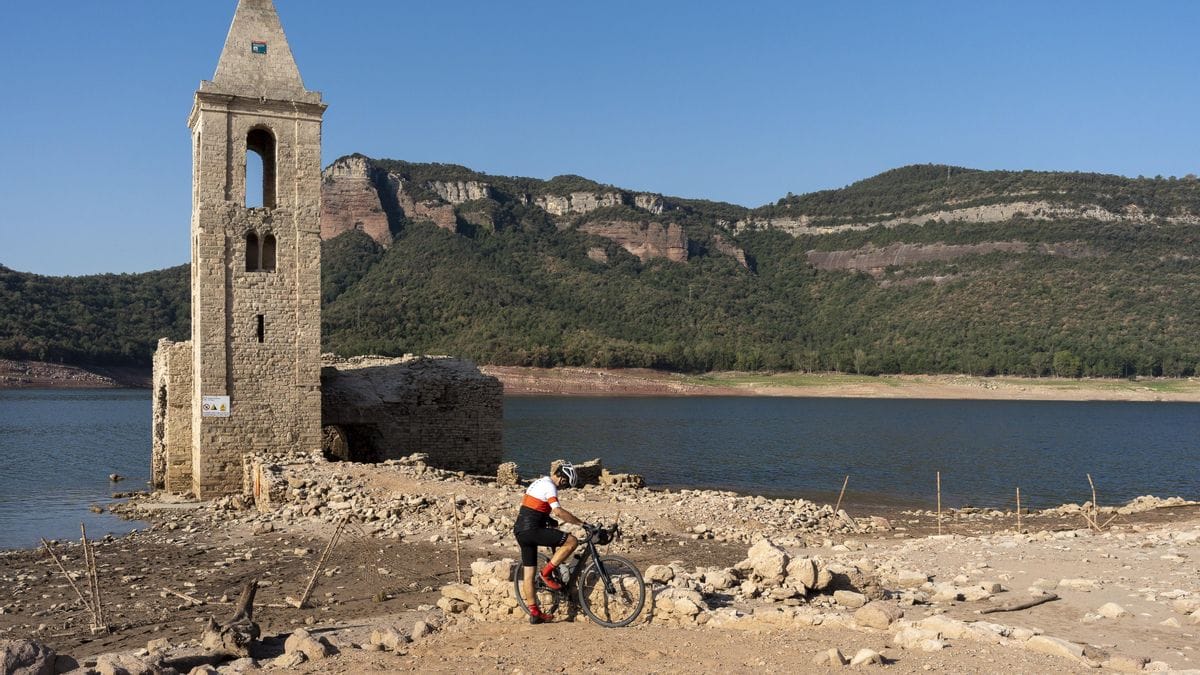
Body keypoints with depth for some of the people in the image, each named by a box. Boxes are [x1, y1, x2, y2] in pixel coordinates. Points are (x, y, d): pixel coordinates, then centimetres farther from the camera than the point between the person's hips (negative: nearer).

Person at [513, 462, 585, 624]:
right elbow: (558, 511, -25)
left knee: (528, 572, 12)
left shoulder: (538, 482, 20)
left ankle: (534, 613, 16)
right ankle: (546, 572, -3)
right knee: (572, 541, -11)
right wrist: (581, 524, -22)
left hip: (520, 531, 10)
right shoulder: (549, 486, -11)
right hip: (532, 530, -10)